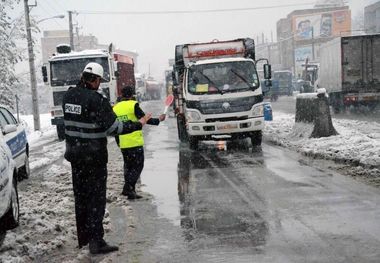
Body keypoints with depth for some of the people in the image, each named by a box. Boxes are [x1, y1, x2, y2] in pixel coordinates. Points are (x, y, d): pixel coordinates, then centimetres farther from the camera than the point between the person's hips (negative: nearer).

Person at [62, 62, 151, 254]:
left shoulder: (69, 95, 2)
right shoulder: (97, 100, -19)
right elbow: (113, 127, -21)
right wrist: (138, 124, -9)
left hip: (74, 153, 7)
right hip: (94, 157, -7)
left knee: (80, 196, 16)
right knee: (96, 198, 1)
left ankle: (83, 238, 27)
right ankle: (96, 242, 1)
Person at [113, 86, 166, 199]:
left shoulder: (115, 108, 8)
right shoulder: (133, 105, -10)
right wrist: (159, 119, 6)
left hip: (123, 144, 6)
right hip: (135, 143, -6)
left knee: (128, 166, 17)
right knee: (137, 166, 2)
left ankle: (130, 190, 17)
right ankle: (128, 188, -9)